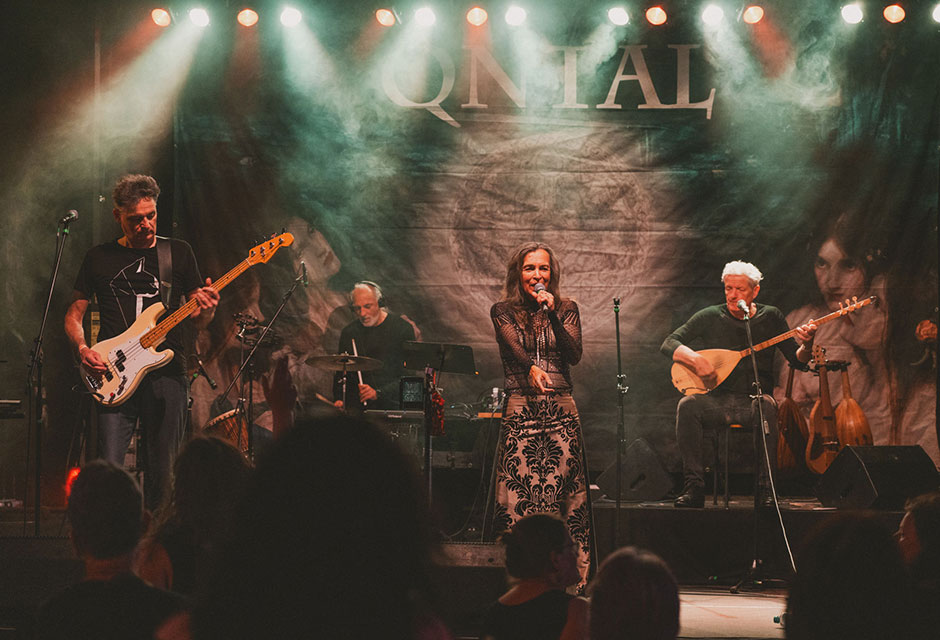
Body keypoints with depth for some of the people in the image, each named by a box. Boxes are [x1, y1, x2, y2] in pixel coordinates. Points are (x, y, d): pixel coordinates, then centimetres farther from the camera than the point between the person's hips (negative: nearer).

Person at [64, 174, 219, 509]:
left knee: (162, 472, 1)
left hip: (166, 372, 1)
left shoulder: (178, 252, 11)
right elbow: (74, 314, 13)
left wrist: (206, 308, -11)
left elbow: (199, 318, 13)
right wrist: (82, 349, -6)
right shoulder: (99, 258, 10)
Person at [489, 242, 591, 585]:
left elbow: (574, 354, -3)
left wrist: (551, 313, -13)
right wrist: (531, 369, -32)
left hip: (561, 409, 1)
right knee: (519, 491, -8)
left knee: (563, 489, -5)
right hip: (520, 409, -1)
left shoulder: (566, 309, 11)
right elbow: (514, 347, -11)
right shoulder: (503, 311, 7)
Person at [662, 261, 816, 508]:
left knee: (767, 405, -36)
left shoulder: (770, 317, 7)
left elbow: (797, 360, 4)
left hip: (753, 401, -1)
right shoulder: (710, 317, 6)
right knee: (687, 406, -31)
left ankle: (764, 487, -33)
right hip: (715, 401, 1)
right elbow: (669, 343, 1)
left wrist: (806, 345, -19)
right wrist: (695, 359, -19)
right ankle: (694, 486, -28)